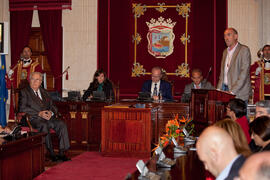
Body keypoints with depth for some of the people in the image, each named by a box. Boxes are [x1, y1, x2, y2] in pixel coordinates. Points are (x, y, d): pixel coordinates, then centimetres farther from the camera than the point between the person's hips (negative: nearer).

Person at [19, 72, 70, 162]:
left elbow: (52, 106, 20)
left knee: (61, 124, -22)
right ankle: (51, 153, -28)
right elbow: (22, 108, -6)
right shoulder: (24, 92, 8)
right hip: (34, 118, -5)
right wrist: (39, 113, -15)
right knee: (44, 126, -36)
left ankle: (62, 152, -21)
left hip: (48, 117, 5)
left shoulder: (44, 92, 24)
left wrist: (51, 112, -6)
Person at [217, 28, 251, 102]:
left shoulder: (244, 49, -7)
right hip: (224, 89, 6)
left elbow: (244, 72, -15)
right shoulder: (225, 52, 17)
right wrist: (218, 89, 6)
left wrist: (233, 91, -20)